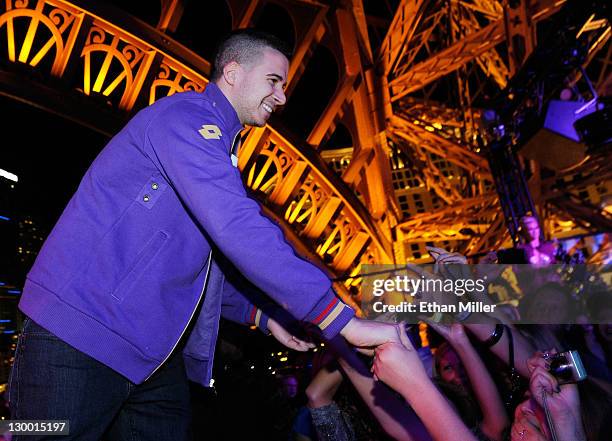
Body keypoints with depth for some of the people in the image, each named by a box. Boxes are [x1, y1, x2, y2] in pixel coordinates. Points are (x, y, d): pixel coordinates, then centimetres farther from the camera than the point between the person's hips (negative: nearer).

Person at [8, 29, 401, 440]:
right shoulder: (185, 116, -13)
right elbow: (236, 229, -29)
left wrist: (261, 313, 9)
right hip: (82, 333, -9)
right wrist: (346, 321, -27)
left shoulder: (218, 147, 18)